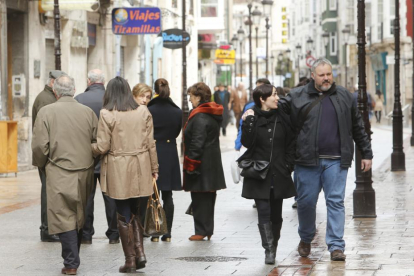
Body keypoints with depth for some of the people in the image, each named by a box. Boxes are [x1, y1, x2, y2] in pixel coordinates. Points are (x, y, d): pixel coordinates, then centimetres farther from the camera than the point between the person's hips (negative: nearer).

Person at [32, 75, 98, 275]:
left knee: (64, 217, -1)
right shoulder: (88, 112, 3)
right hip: (85, 173, 4)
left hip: (59, 174, -4)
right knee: (79, 217, 16)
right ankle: (73, 257, 28)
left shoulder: (46, 112, -6)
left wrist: (43, 165, 9)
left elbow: (39, 146, -9)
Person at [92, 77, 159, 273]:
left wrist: (90, 148, 11)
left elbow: (103, 147, -10)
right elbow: (150, 144, 4)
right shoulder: (143, 112, 2)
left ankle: (130, 260, 9)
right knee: (134, 211, 18)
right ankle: (139, 251, 4)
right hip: (139, 169, 4)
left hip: (118, 171, -3)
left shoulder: (107, 114, -10)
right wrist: (154, 168, 13)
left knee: (124, 215, 5)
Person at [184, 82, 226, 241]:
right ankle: (208, 231, 20)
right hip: (213, 161, 9)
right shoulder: (213, 115, 12)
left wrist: (190, 164, -17)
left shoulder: (200, 117, -18)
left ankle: (201, 231, 1)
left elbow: (197, 143, -21)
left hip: (201, 163, -9)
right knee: (208, 197, 14)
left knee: (199, 198, -3)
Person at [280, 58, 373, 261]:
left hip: (336, 161, 1)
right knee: (306, 201, 5)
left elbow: (358, 127, 15)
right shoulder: (297, 96, 4)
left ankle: (336, 246, 1)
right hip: (307, 161, 0)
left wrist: (366, 154, 15)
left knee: (336, 202, -3)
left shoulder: (343, 96, 10)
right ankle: (305, 239, 28)